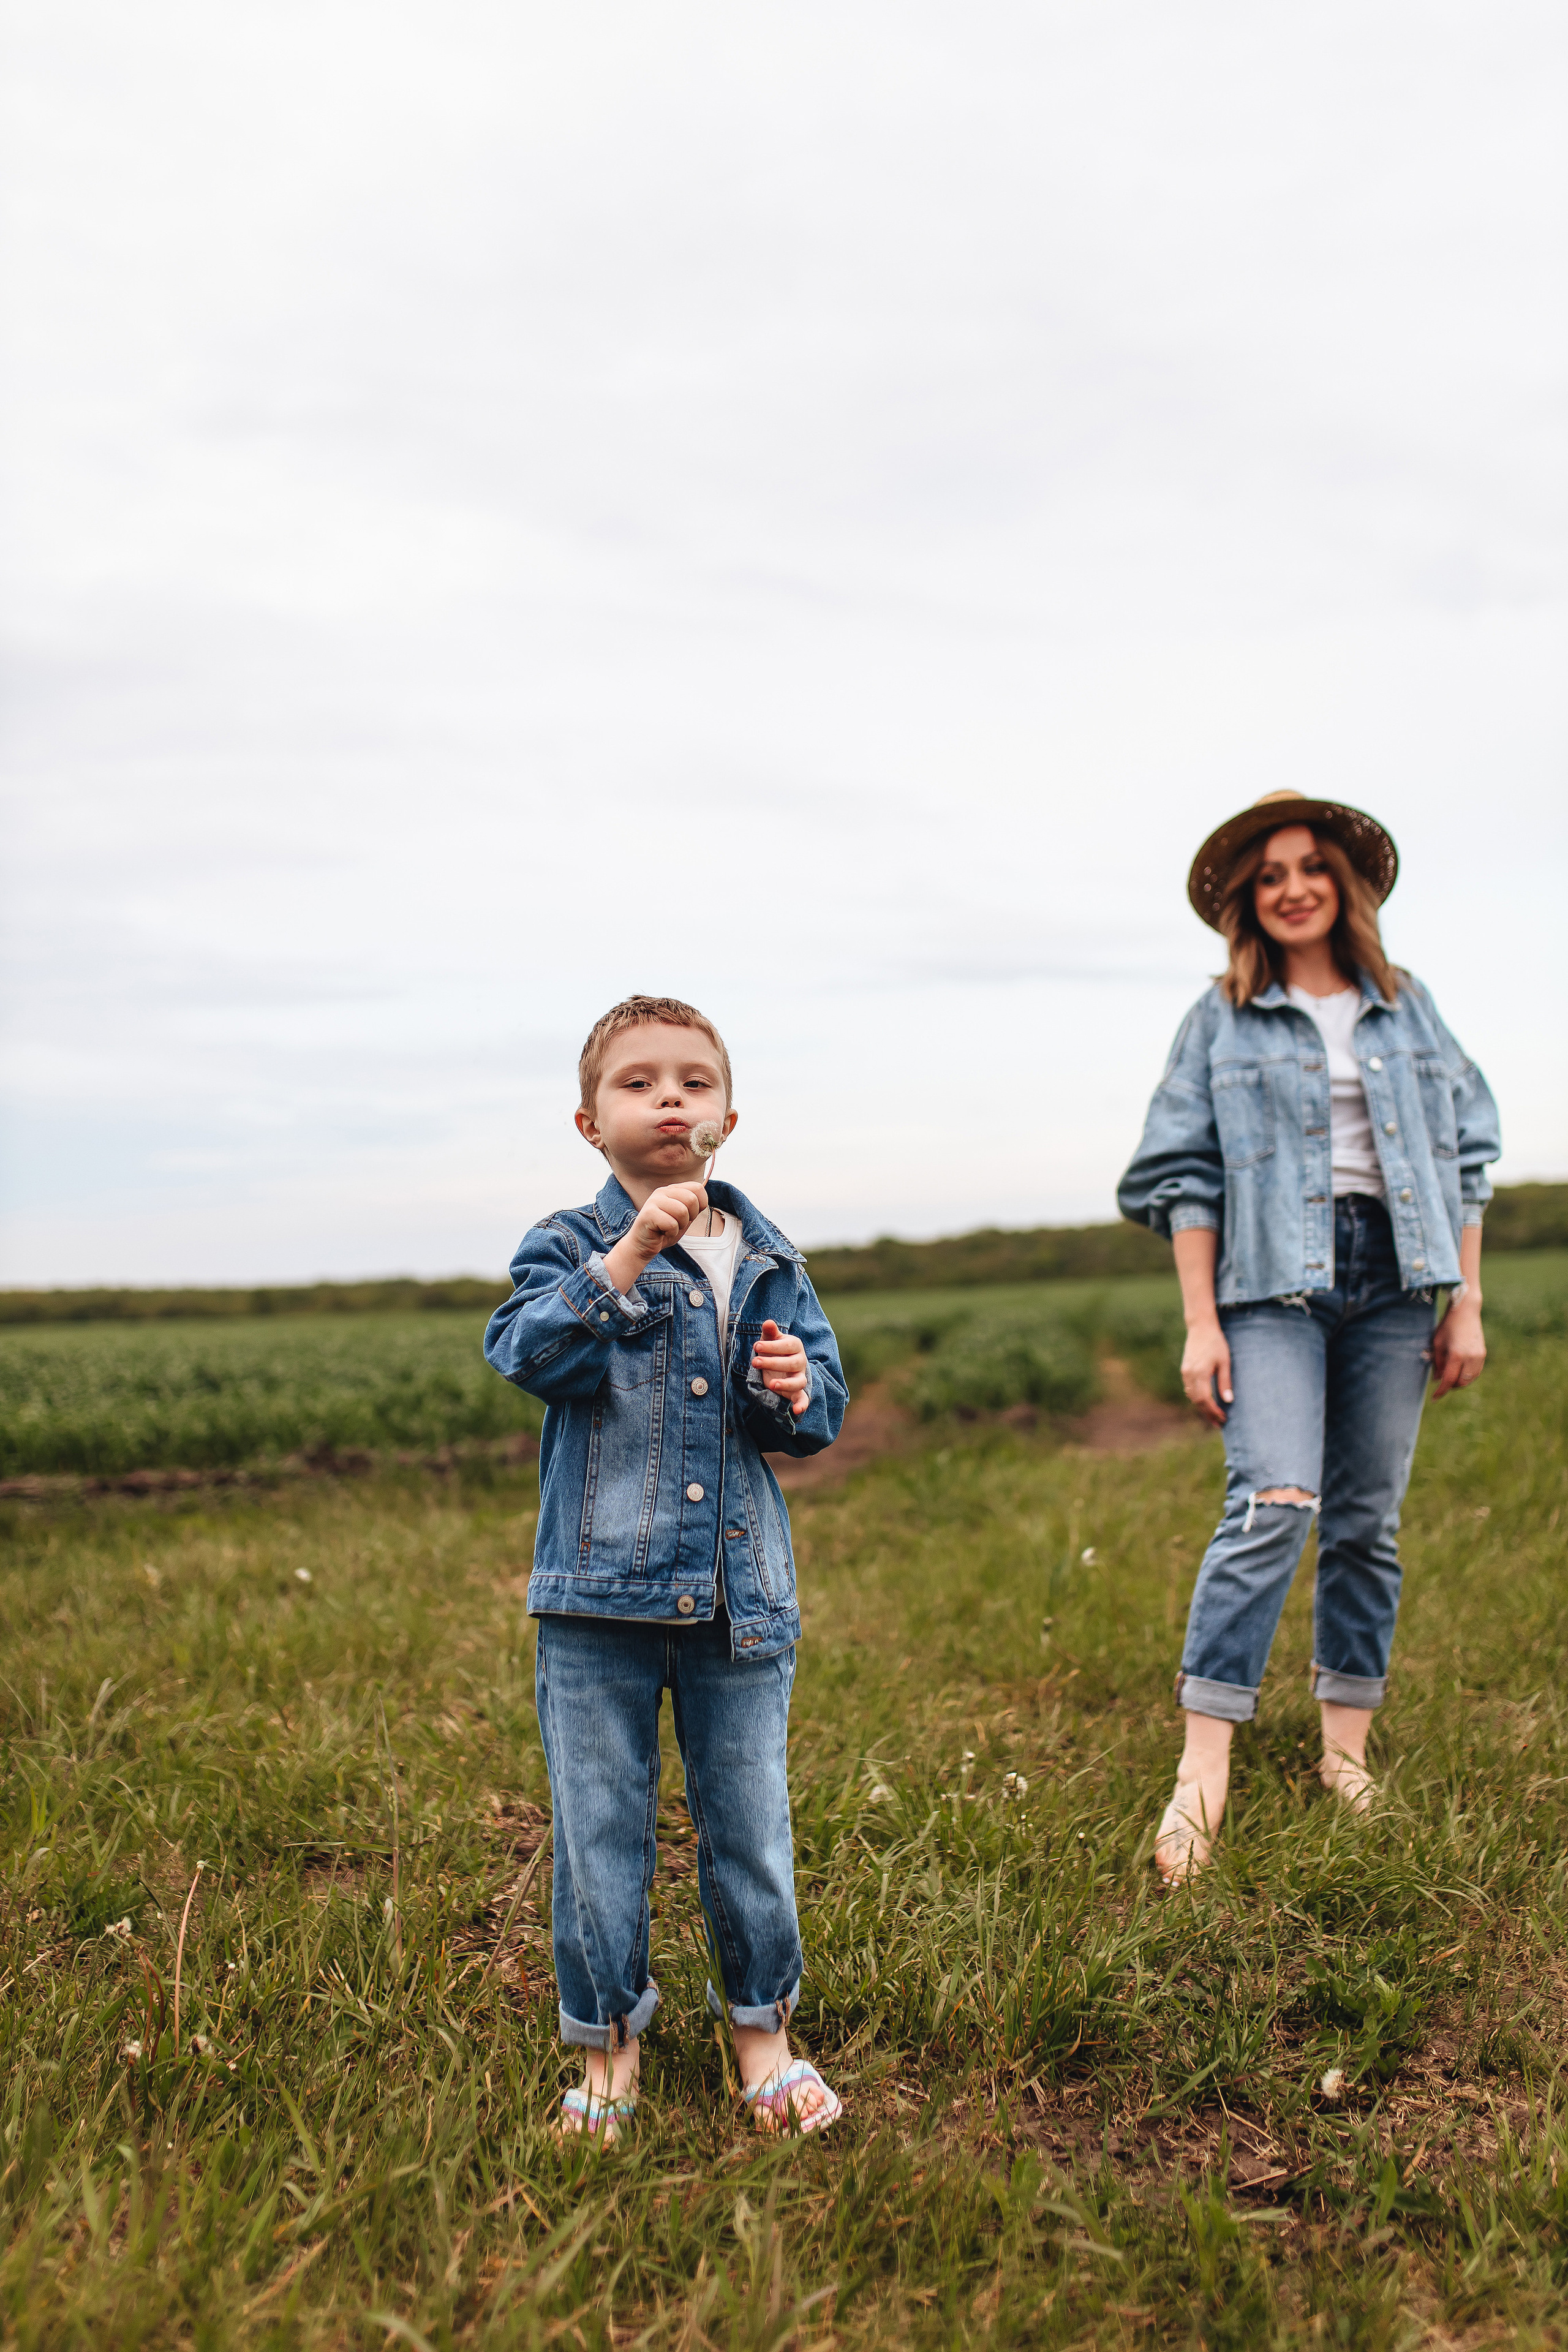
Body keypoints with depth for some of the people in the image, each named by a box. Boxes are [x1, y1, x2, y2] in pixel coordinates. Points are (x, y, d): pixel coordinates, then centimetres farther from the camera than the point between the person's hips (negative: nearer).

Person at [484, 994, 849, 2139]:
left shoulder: (768, 1262, 8)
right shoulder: (569, 1247, -2)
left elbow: (825, 1407, 12)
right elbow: (529, 1352, -21)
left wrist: (798, 1390, -11)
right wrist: (630, 1256, -27)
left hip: (741, 1589, 3)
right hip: (600, 1591, -2)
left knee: (749, 1822, 13)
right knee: (600, 1828, 9)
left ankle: (762, 2027, 33)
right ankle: (609, 2042, 29)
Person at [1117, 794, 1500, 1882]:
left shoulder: (1409, 1005, 13)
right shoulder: (1222, 1020, 6)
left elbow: (1465, 1156, 14)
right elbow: (1184, 1177, 2)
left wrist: (1467, 1305, 8)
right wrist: (1200, 1324, -5)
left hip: (1393, 1276, 3)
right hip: (1273, 1281, -3)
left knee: (1370, 1521, 5)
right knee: (1273, 1505, -18)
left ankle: (1347, 1750, 18)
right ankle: (1203, 1772, -16)